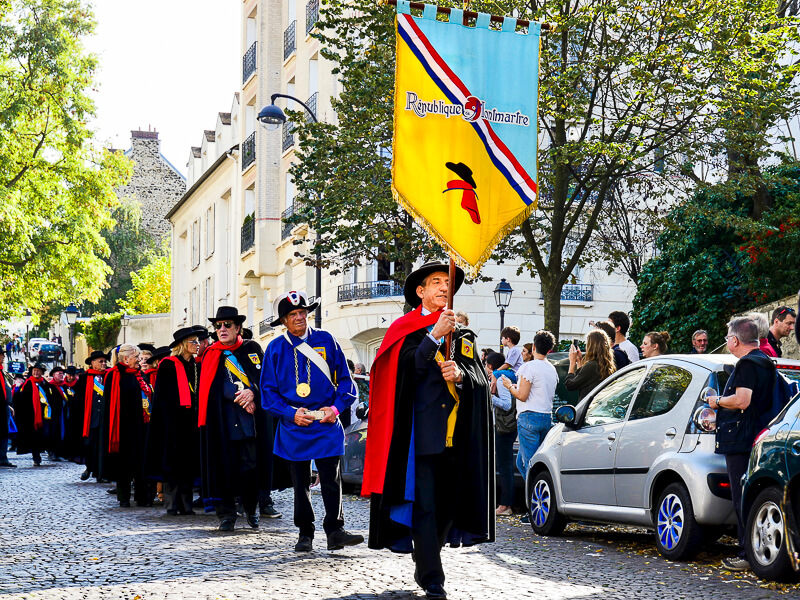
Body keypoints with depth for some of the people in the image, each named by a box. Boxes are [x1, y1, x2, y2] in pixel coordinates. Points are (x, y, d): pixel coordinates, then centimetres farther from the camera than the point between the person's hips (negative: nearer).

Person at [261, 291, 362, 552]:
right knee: (300, 483, 8)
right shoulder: (275, 348, 3)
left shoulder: (326, 340, 4)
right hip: (293, 427, 1)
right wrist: (291, 413, -9)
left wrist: (336, 407, -7)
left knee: (331, 479, -5)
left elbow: (345, 379, 8)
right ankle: (305, 533, 18)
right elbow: (268, 390, 4)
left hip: (326, 425, -1)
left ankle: (335, 531, 0)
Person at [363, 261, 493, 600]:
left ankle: (424, 568, 26)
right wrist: (434, 336, -17)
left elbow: (481, 380, 9)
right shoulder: (407, 331, 7)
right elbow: (408, 370, -10)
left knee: (447, 505, 7)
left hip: (456, 433, 4)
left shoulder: (464, 336, 18)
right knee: (424, 506, -8)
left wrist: (461, 374, -12)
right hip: (422, 430, -4)